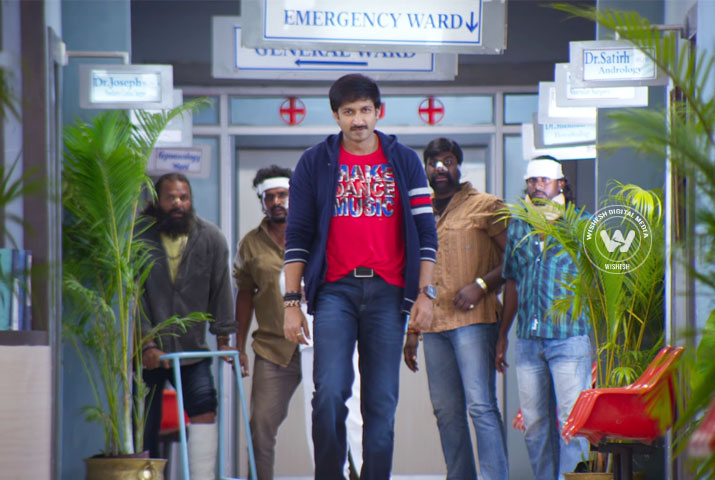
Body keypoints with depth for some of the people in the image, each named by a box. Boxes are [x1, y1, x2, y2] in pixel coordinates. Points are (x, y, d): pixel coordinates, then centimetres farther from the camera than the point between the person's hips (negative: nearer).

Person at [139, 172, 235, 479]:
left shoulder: (211, 238, -1)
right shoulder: (140, 238, -8)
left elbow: (220, 290, 2)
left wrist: (223, 338, -2)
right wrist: (147, 344, -17)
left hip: (192, 349, 2)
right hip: (150, 350, -2)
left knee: (205, 412, -10)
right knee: (147, 425, 0)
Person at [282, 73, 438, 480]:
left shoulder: (404, 162, 9)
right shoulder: (314, 163, 6)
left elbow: (425, 232, 8)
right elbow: (298, 236, 6)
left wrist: (425, 293, -1)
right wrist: (292, 302, 0)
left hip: (388, 292, 1)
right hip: (335, 290, -1)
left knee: (382, 402, 2)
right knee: (330, 393, -14)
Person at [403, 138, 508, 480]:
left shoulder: (485, 206, 3)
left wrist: (481, 284, -13)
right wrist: (411, 330, 19)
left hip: (473, 321, -6)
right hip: (433, 326, 6)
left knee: (480, 405, -13)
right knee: (446, 410, 5)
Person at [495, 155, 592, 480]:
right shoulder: (517, 227, 14)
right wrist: (502, 335, 18)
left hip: (569, 337, -4)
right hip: (528, 340, 4)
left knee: (571, 419, -8)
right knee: (535, 422, 7)